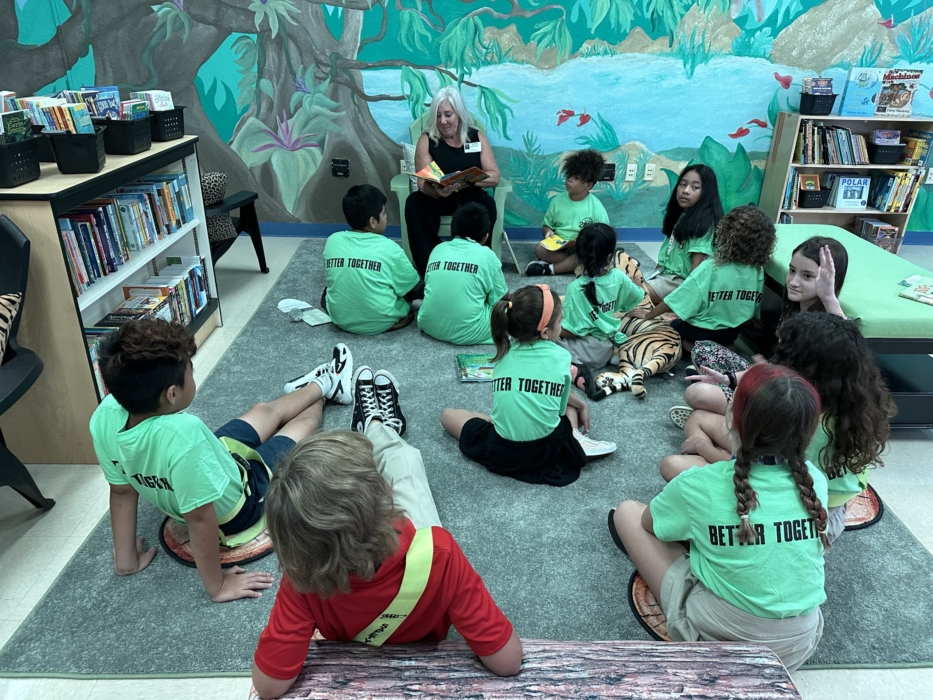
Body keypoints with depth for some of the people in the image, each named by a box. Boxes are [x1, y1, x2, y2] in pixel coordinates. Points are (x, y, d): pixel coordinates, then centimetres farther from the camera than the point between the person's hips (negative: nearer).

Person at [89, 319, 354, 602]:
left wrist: (126, 559, 1)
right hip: (237, 509, -5)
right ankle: (325, 388, 54)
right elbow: (200, 519, -38)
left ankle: (323, 385, 56)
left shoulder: (106, 415, -25)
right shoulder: (183, 433, -47)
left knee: (265, 410, 25)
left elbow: (122, 491, -13)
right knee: (305, 421, 19)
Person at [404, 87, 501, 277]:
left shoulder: (477, 137, 2)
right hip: (437, 197, 0)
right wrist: (437, 190, -35)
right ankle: (431, 270, -28)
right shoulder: (426, 140, -1)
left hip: (470, 197, 0)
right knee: (414, 202, -31)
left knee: (487, 204, -32)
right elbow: (423, 183, -10)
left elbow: (494, 177, -4)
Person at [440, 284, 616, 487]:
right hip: (548, 450, 1)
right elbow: (560, 406, 6)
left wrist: (580, 403, 28)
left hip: (502, 452, 0)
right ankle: (576, 439, 2)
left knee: (448, 415, 22)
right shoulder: (561, 356, -6)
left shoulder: (504, 353, 3)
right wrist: (581, 405, 28)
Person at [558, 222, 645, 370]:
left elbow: (570, 331, -21)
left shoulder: (576, 288, -25)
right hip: (607, 348, 7)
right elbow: (638, 297, 10)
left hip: (590, 351, -7)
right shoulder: (618, 277, -10)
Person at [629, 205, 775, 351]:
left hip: (700, 332, -5)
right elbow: (754, 311, 1)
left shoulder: (710, 268, -26)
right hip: (731, 333, 5)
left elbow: (677, 298, -20)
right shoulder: (758, 271, -12)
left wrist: (648, 314, -6)